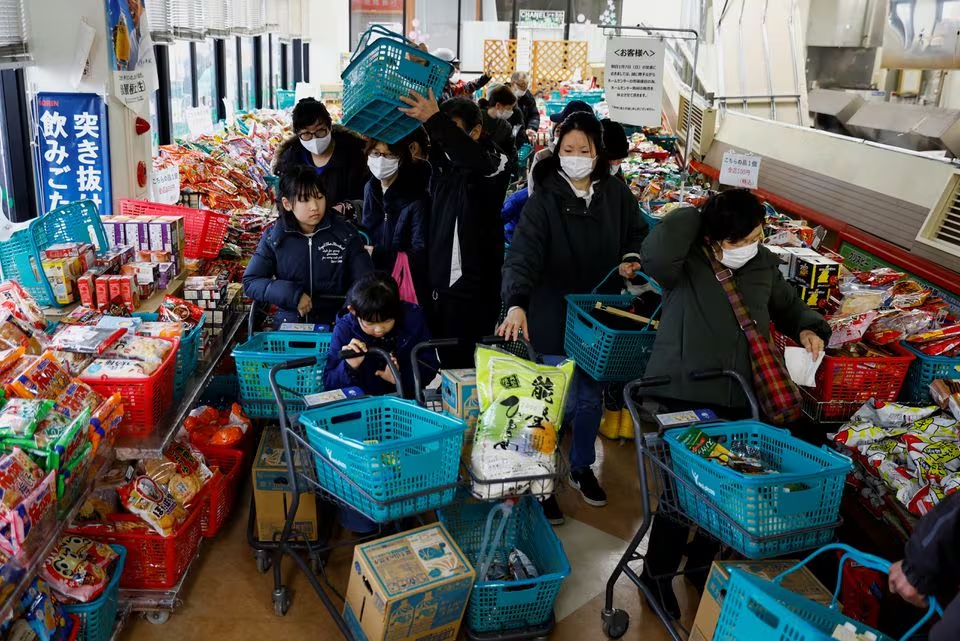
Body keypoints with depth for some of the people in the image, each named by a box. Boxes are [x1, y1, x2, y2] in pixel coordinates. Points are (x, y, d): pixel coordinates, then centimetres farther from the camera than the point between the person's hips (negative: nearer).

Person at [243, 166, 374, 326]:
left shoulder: (345, 235, 0)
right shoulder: (273, 238, 2)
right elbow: (250, 282, 1)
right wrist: (291, 295, -13)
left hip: (336, 326, 1)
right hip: (289, 325, -1)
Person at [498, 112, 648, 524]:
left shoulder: (616, 194, -2)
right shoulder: (544, 200, -16)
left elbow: (637, 233, 15)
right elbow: (523, 256, -27)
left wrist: (631, 258, -7)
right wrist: (517, 305, -43)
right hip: (555, 319, -4)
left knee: (592, 398, 17)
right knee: (561, 402, 0)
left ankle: (582, 468, 40)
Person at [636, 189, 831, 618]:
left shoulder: (764, 266, 3)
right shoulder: (686, 264, -13)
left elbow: (789, 306, 21)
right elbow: (655, 255, -38)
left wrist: (808, 328, -1)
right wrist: (695, 215, -23)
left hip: (738, 402, 6)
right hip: (681, 396, -5)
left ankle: (702, 563, 41)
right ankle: (657, 574, 26)